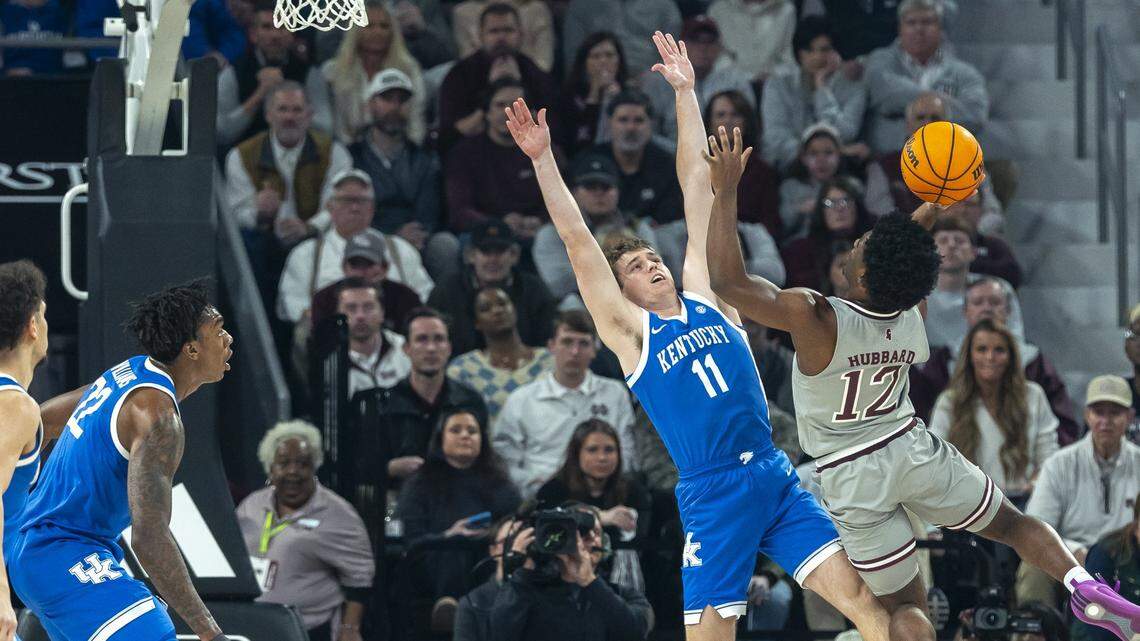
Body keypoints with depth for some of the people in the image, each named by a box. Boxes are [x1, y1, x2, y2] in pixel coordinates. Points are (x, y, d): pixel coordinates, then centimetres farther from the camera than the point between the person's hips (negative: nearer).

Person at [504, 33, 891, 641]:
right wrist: (542, 159, -7)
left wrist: (685, 93, 15)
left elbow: (697, 185, 13)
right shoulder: (628, 331, 4)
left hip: (776, 477, 4)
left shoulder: (705, 295, 13)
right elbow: (579, 244, -2)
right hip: (712, 495, -4)